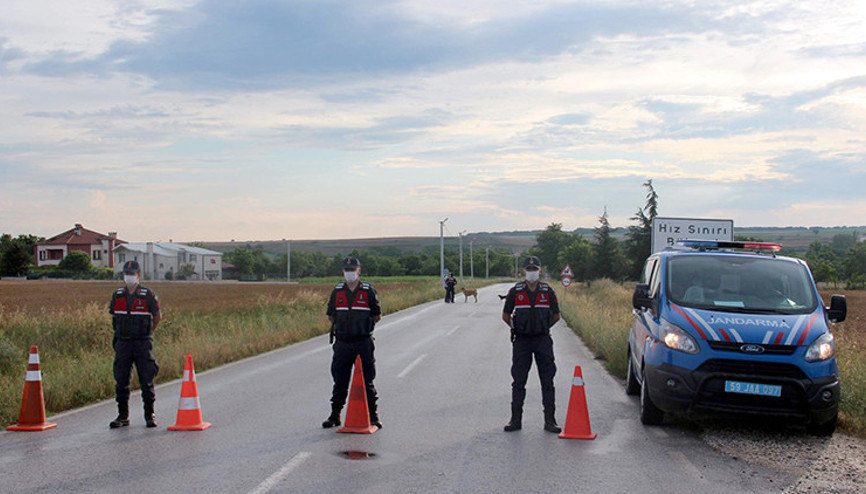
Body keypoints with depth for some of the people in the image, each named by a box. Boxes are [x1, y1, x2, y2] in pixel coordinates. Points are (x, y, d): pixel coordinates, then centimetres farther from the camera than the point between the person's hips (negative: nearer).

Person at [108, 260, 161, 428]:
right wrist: (121, 332, 14)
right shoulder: (117, 295, 7)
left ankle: (149, 415, 9)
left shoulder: (148, 295, -4)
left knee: (146, 381, 0)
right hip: (122, 343, 3)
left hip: (142, 343, -3)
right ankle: (123, 416, 12)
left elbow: (158, 316, 6)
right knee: (121, 381, 4)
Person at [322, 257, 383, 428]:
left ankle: (373, 416, 10)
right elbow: (331, 315, 17)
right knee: (339, 382, 8)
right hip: (342, 343, 2)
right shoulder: (337, 291, 7)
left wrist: (364, 325, 4)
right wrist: (342, 326, 9)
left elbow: (377, 316, 7)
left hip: (363, 343, -2)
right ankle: (334, 415, 17)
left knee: (367, 381, 2)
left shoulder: (368, 291, 0)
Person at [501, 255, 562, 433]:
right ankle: (516, 420, 10)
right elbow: (506, 315, 10)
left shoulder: (548, 291, 3)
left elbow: (556, 316, 13)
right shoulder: (515, 291, 1)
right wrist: (516, 328, 9)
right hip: (521, 341, 0)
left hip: (543, 340, 0)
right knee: (518, 381, 3)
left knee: (547, 381, 0)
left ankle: (550, 421, 5)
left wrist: (543, 327, 10)